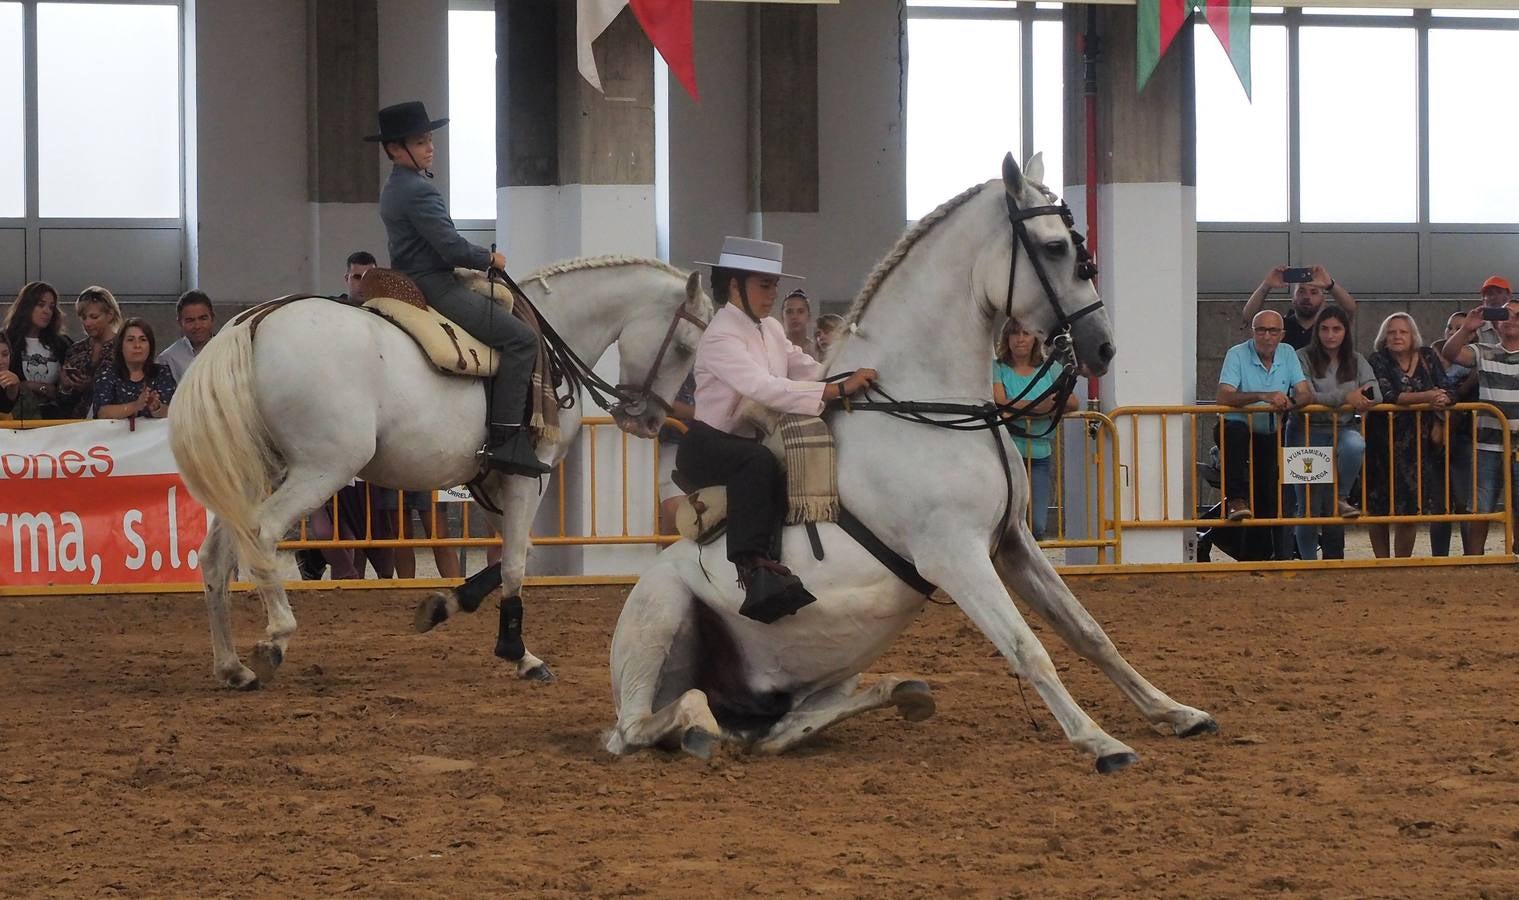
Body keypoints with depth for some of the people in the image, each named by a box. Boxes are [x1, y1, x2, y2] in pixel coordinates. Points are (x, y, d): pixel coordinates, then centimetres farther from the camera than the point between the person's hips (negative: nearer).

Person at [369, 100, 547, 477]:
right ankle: (505, 441, -22)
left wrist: (479, 256, 16)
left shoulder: (393, 189, 16)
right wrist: (489, 259, -4)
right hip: (435, 288, -11)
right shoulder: (418, 190, -18)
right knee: (520, 338, -14)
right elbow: (452, 248, -22)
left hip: (409, 286, 11)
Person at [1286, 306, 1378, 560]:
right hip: (1309, 432, -2)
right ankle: (1308, 560, 13)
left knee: (1355, 445, -37)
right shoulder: (1303, 359, -2)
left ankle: (1340, 499, -17)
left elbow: (1375, 395, 2)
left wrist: (1361, 398, -18)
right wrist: (1344, 397, -23)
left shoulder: (1356, 362, 12)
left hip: (1343, 428, 2)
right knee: (1309, 506, -2)